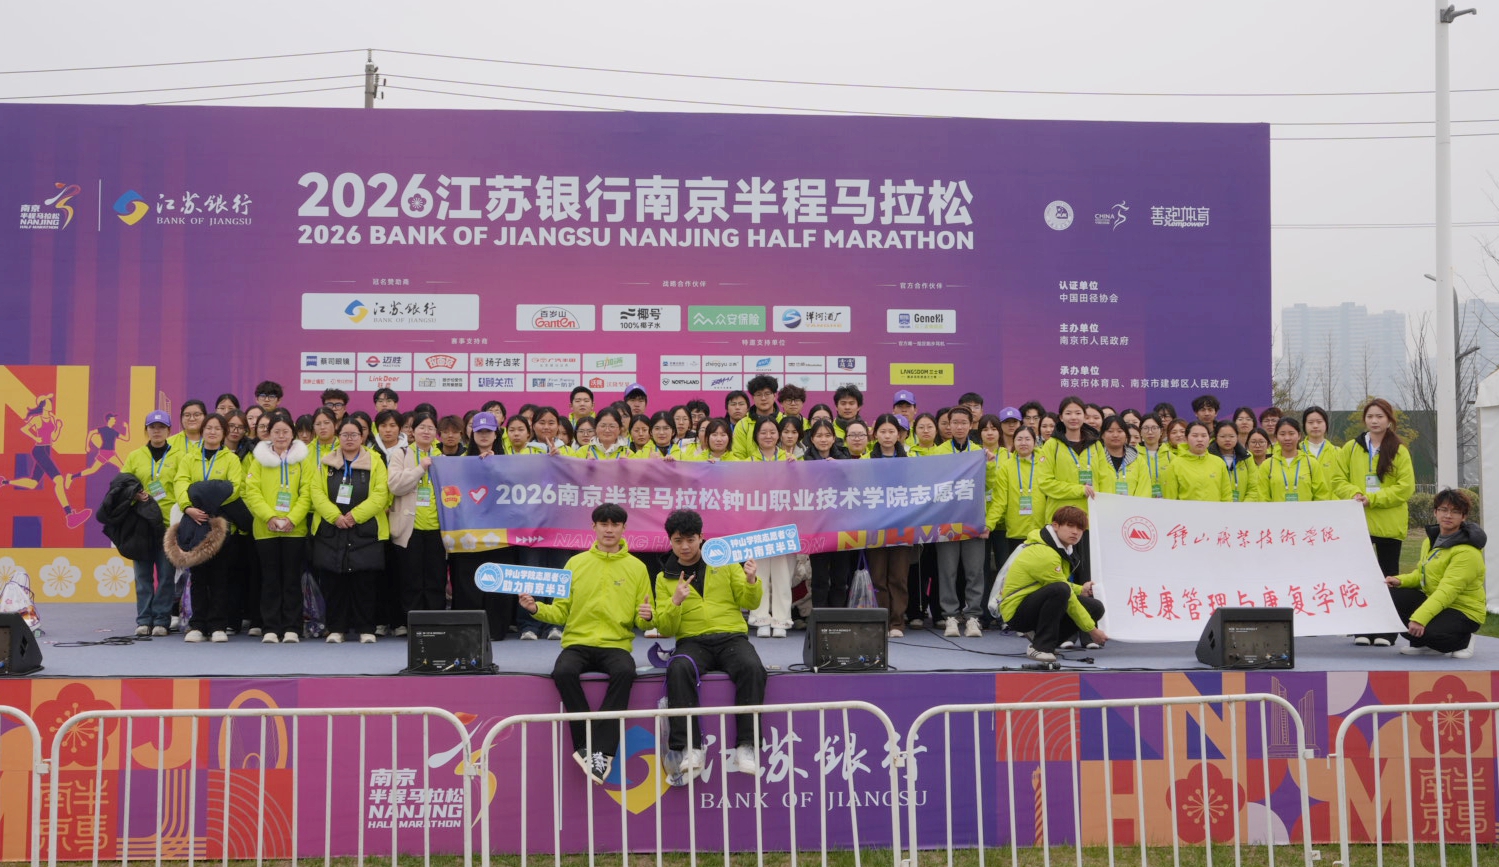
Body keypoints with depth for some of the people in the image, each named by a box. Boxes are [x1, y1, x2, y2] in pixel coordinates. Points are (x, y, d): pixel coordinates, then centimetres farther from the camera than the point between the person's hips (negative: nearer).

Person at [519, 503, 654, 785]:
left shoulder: (637, 567, 10)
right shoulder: (576, 563, 12)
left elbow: (641, 623, 9)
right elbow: (561, 612, 9)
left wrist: (646, 617, -13)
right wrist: (537, 608, -9)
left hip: (616, 645, -1)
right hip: (577, 642, 1)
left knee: (625, 672, -35)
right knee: (563, 672, -33)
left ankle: (602, 750, -30)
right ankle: (586, 745, -22)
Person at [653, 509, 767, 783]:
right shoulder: (665, 578, 12)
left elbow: (750, 603, 9)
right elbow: (665, 630, 5)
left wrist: (751, 581, -12)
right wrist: (675, 602, -13)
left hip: (731, 637, 0)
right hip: (692, 641, 0)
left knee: (752, 668, -33)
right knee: (678, 669, -34)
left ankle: (746, 747, -29)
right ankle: (689, 750, -34)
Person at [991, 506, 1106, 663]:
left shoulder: (1062, 548, 7)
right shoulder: (1044, 554, -24)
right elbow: (1064, 593, -21)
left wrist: (1080, 590, 13)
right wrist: (1091, 629, -15)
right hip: (1016, 612, -10)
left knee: (1095, 608, 0)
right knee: (1060, 590, -35)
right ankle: (1040, 647, -23)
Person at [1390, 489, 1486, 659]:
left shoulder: (1467, 552, -21)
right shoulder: (1431, 540, 6)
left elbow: (1447, 591, -30)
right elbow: (1421, 574, 15)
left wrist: (1419, 618, -39)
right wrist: (1400, 580, -8)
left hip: (1463, 612, -8)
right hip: (1431, 600, 8)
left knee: (1425, 631, -35)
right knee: (1389, 596, -12)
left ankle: (1462, 642, 1)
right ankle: (1422, 643, 5)